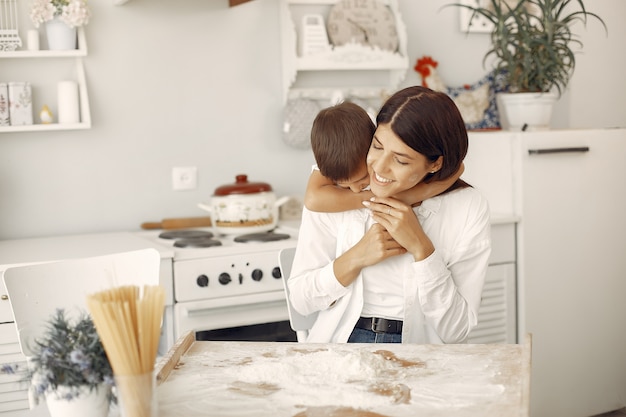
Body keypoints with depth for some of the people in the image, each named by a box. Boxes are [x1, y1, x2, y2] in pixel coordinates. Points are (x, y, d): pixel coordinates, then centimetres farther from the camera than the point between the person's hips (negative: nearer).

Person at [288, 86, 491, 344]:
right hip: (341, 341, 0)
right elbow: (299, 299, -3)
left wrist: (420, 247, -19)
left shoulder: (468, 209, -8)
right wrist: (357, 257, -17)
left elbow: (455, 331, -9)